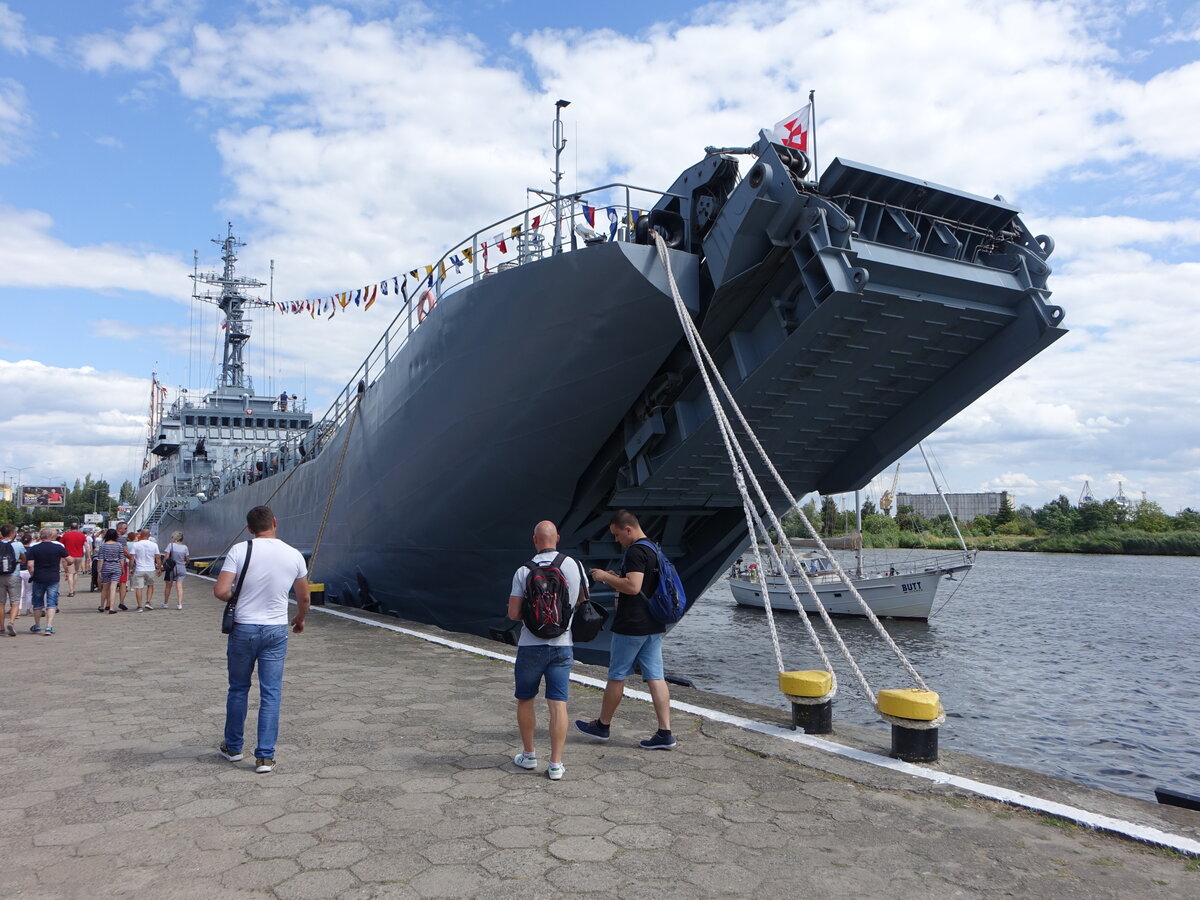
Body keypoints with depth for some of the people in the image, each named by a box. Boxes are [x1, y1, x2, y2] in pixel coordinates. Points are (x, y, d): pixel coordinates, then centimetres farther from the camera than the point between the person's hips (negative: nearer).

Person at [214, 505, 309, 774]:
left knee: (238, 689, 17)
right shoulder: (294, 555, -2)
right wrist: (300, 619, 26)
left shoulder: (239, 550, -9)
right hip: (276, 631, 1)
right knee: (271, 694, 6)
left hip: (243, 629, -1)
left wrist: (237, 598, 6)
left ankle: (233, 747, 31)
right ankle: (265, 756, 7)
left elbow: (220, 591, -16)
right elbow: (304, 597, 8)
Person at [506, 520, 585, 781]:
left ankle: (528, 755, 27)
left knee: (525, 700, 17)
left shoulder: (524, 571, -11)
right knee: (558, 704, 3)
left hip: (531, 645, -1)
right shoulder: (575, 566, -3)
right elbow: (582, 602, 11)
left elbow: (513, 614, -9)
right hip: (562, 645, 2)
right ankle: (556, 764, 3)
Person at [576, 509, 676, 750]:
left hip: (631, 626, -9)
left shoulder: (635, 551, -17)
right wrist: (616, 579, 17)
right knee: (655, 677, 6)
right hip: (654, 626, 9)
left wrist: (605, 577, -16)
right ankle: (665, 733, 5)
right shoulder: (655, 549, 13)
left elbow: (633, 586, -27)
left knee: (616, 676, 7)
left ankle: (602, 725, 22)